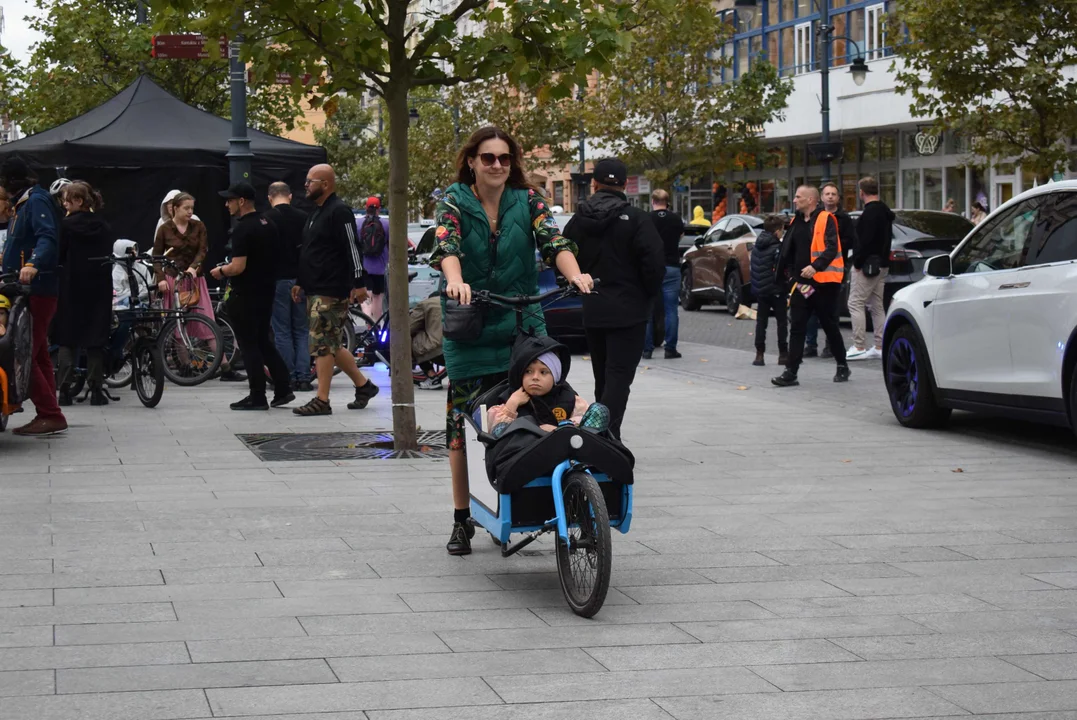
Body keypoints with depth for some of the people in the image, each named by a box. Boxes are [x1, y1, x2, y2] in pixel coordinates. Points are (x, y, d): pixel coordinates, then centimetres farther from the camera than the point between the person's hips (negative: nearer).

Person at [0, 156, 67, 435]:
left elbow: (48, 237, -27)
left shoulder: (37, 201, -11)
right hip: (30, 290, 11)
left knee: (25, 355, -14)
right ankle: (48, 416, 14)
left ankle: (50, 415, -12)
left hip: (37, 290, -11)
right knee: (38, 354, 11)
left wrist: (33, 264, -42)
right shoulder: (25, 203, 21)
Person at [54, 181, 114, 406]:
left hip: (71, 289, -3)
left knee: (67, 339, 5)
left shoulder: (67, 225, -9)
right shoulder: (105, 228, 3)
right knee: (96, 341, 7)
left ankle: (64, 389, 1)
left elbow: (58, 256, -7)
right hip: (99, 289, 3)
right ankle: (96, 390, 5)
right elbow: (109, 258, 7)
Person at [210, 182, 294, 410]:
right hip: (266, 293, 9)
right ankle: (283, 389, 13)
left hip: (245, 297, -9)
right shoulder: (269, 226, 10)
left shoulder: (243, 229, -18)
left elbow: (238, 267, -25)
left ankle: (257, 397, 3)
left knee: (249, 346, -1)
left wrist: (221, 271, -6)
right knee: (263, 342, 17)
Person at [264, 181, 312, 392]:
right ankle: (304, 378, 3)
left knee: (282, 332, 2)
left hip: (278, 280, -3)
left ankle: (289, 378, 0)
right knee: (302, 331, 8)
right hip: (301, 280, 3)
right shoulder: (303, 217, 4)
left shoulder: (266, 219, -7)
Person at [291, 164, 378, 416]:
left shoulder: (339, 212, -11)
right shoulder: (317, 213, 19)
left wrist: (358, 284, -21)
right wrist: (300, 282, 24)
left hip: (332, 291, -10)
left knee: (322, 345, -9)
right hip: (316, 291, 10)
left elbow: (352, 249, -17)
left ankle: (321, 401, -6)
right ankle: (363, 385, 23)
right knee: (331, 345, 13)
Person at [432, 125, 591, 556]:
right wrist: (455, 280, -41)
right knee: (463, 423, 3)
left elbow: (553, 240, -11)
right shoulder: (454, 201, -2)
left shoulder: (527, 199, 3)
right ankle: (462, 520, 13)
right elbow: (446, 245, -20)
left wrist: (575, 275, -31)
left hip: (522, 325, 1)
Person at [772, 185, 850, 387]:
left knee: (830, 326, 5)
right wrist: (789, 273, 14)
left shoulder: (826, 220, -10)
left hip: (823, 283, -6)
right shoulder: (796, 222, 12)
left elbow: (832, 248, -20)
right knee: (796, 328, 0)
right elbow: (788, 251, 20)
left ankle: (842, 367, 22)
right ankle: (791, 372, -2)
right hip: (801, 283, 6)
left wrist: (816, 266, -31)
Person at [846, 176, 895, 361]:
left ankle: (859, 347, -10)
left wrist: (857, 262, -16)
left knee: (855, 304, -7)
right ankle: (879, 347, 14)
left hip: (868, 264, -10)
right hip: (882, 264, 10)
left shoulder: (870, 213, -16)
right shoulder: (885, 211, 16)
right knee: (877, 305, 13)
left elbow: (865, 241, -23)